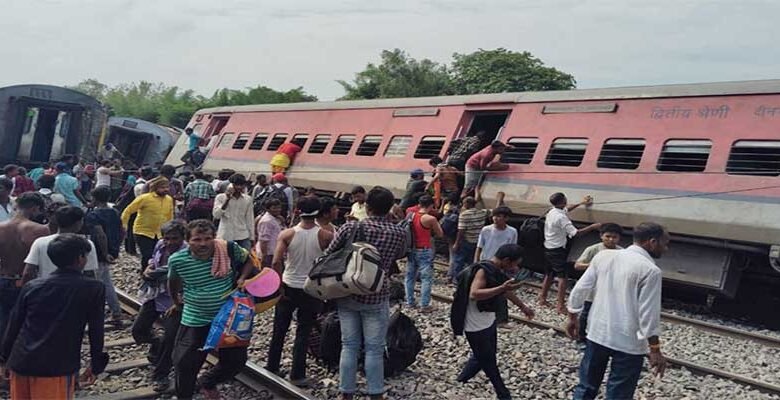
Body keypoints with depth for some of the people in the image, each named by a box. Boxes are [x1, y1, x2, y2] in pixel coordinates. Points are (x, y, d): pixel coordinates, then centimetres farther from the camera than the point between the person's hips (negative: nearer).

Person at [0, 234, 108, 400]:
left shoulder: (31, 287, 7)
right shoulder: (93, 289, -3)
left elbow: (14, 325, 11)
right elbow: (96, 331, 0)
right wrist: (96, 366, 9)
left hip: (20, 363, 4)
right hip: (57, 367, -4)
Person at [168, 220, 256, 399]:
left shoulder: (230, 249, -18)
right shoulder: (177, 260, -16)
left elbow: (248, 260, 3)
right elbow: (173, 282, 7)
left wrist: (242, 278, -14)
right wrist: (177, 302, 20)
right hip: (195, 320, -1)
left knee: (236, 360, 10)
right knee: (184, 363, 1)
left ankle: (208, 382, 40)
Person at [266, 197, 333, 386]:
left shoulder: (287, 234, -11)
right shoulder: (325, 235, -13)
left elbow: (276, 262, -18)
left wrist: (280, 285, -8)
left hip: (288, 288, 1)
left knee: (279, 329, 17)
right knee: (303, 332, 9)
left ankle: (272, 367, 30)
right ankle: (297, 375, 13)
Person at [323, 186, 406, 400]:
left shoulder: (350, 227, -10)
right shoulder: (399, 234, -9)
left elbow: (328, 255, -2)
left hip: (346, 295, 1)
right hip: (376, 298, -1)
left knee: (349, 345, 12)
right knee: (374, 348, 9)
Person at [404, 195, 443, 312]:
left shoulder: (412, 215, 1)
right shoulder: (431, 219, -16)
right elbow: (440, 234, -4)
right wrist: (436, 222, 9)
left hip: (412, 250, 6)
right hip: (424, 251, -6)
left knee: (410, 276, 15)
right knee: (427, 278, 1)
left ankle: (410, 302, 23)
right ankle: (424, 305, 1)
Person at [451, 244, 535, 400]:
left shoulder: (497, 270, 2)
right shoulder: (483, 270, -26)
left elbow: (506, 292, 19)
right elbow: (474, 294, -40)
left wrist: (523, 307, 27)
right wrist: (501, 288, -43)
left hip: (489, 322, 9)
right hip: (476, 327, -9)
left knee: (482, 357, 23)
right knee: (489, 363, 8)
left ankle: (463, 378, 42)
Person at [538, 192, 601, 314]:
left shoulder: (552, 212, 5)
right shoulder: (561, 218, -23)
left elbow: (566, 209, 27)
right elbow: (575, 233, -26)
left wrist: (581, 203, 30)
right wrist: (592, 227, -18)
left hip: (548, 248, 9)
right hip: (557, 250, -9)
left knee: (549, 274, 19)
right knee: (563, 277, -6)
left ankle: (542, 299, 28)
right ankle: (561, 306, -7)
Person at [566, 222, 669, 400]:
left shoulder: (603, 255, 1)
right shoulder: (650, 270, -15)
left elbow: (580, 289, 4)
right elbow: (648, 314, -17)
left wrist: (573, 318, 17)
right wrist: (655, 350, -8)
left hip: (597, 334, 5)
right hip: (628, 343, -5)